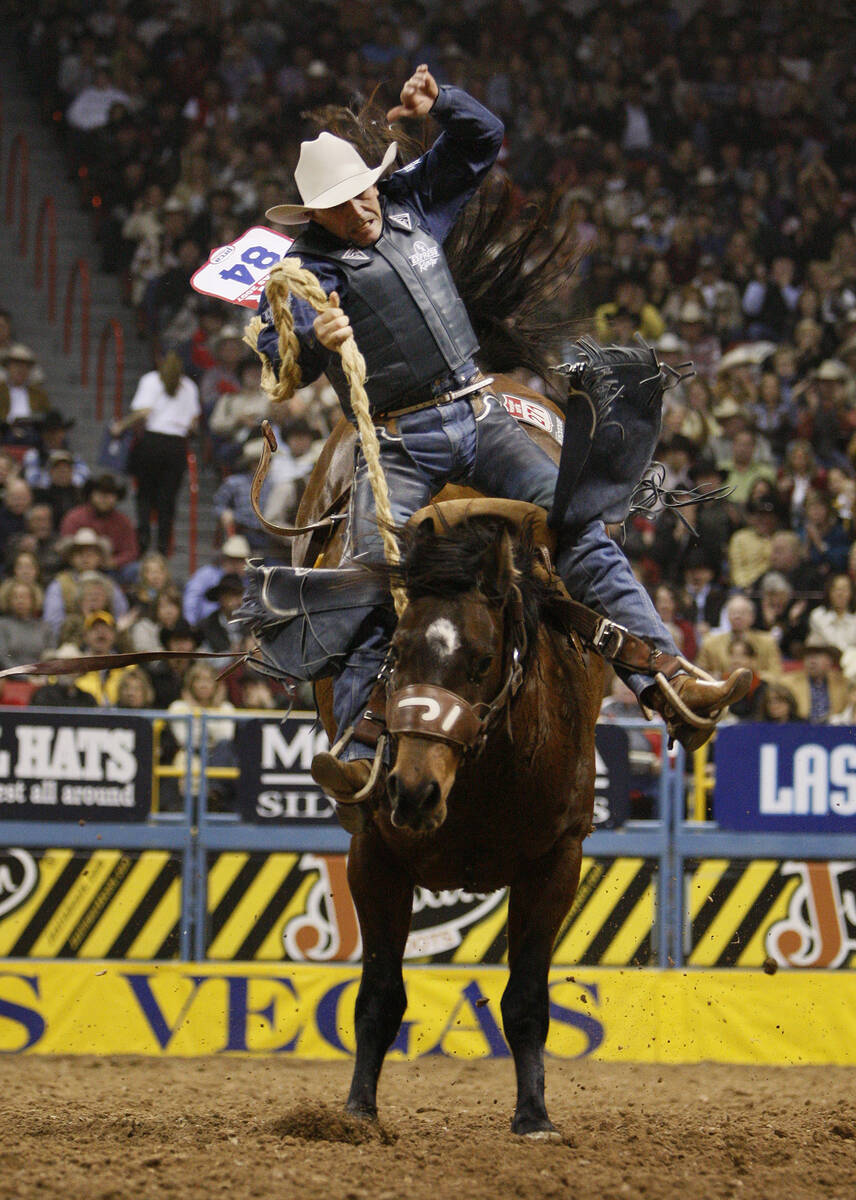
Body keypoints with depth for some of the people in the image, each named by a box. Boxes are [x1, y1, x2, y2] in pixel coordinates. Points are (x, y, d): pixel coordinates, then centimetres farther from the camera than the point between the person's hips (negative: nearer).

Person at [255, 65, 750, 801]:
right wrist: (313, 342, -32)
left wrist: (440, 103, 0)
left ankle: (668, 680, -19)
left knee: (577, 523, -13)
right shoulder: (304, 269, 2)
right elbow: (279, 362, -10)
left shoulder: (415, 205, 13)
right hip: (396, 449, -3)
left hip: (478, 420, 3)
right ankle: (358, 753, -21)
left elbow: (485, 140, 19)